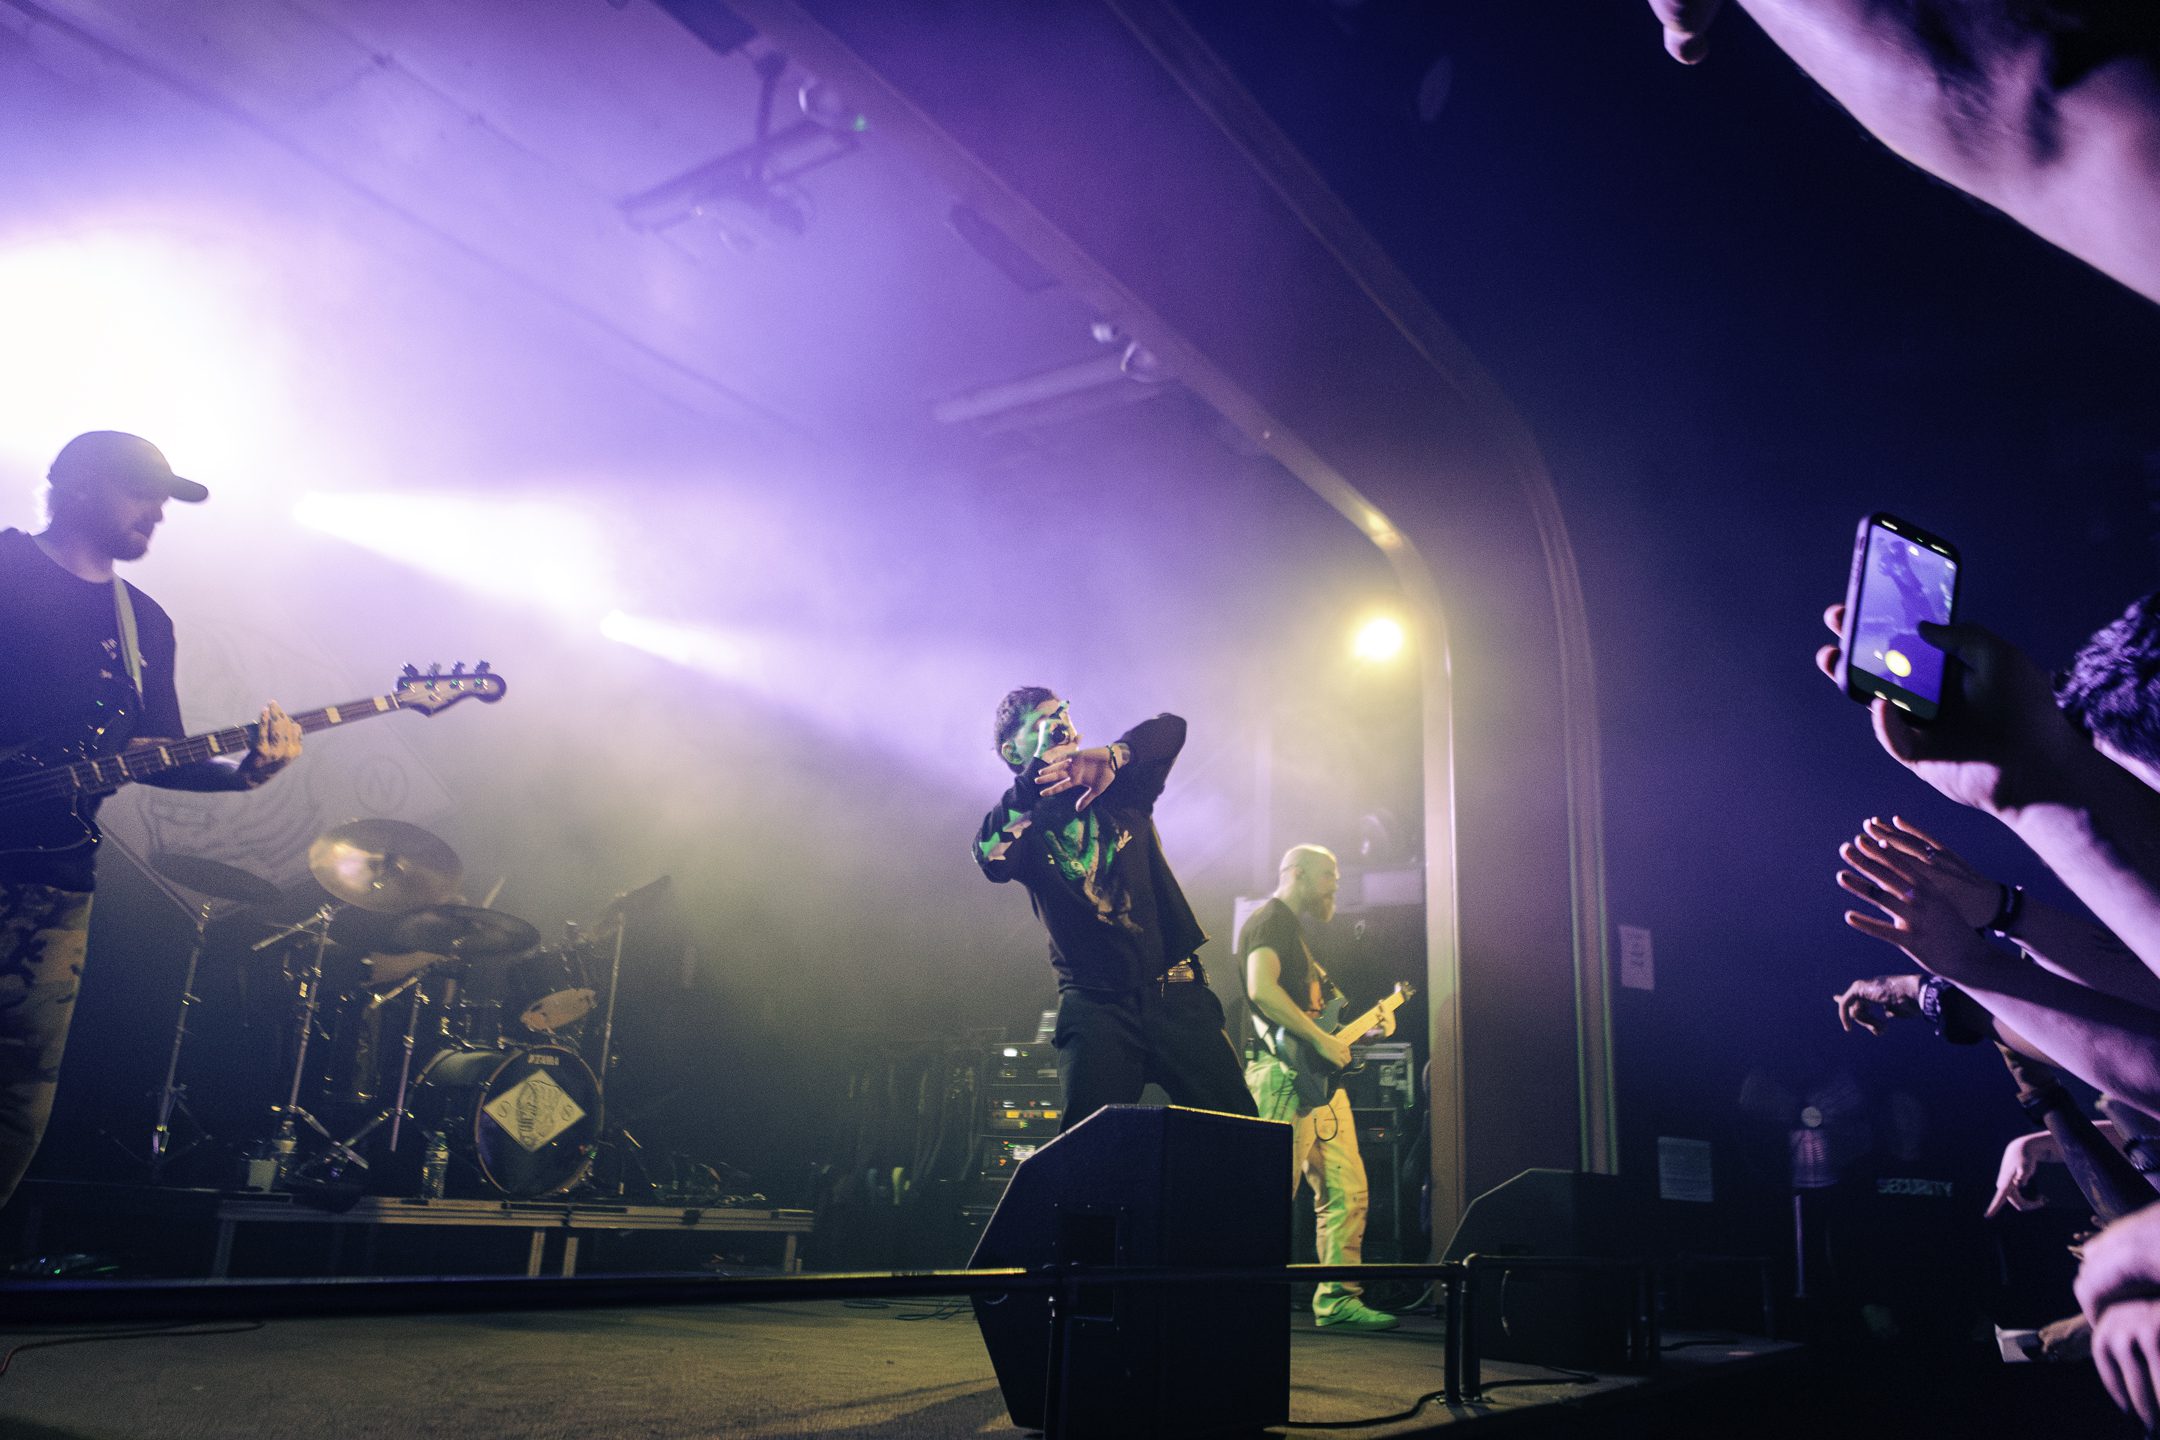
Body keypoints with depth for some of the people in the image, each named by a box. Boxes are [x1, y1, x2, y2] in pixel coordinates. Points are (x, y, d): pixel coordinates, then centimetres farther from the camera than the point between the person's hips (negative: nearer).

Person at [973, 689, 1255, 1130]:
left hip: (1177, 993, 2)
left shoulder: (1117, 790, 12)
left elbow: (1171, 728, -3)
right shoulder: (1021, 821, 6)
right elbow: (992, 860, -18)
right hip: (1096, 1004, -2)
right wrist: (1042, 763, -14)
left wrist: (1111, 755, -22)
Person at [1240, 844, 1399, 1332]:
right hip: (1284, 1077, -10)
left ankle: (1337, 1296, 14)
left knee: (1346, 1192, 8)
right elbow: (1261, 989, -23)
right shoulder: (1269, 921, -6)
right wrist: (1321, 1039, -20)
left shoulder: (1295, 931, 25)